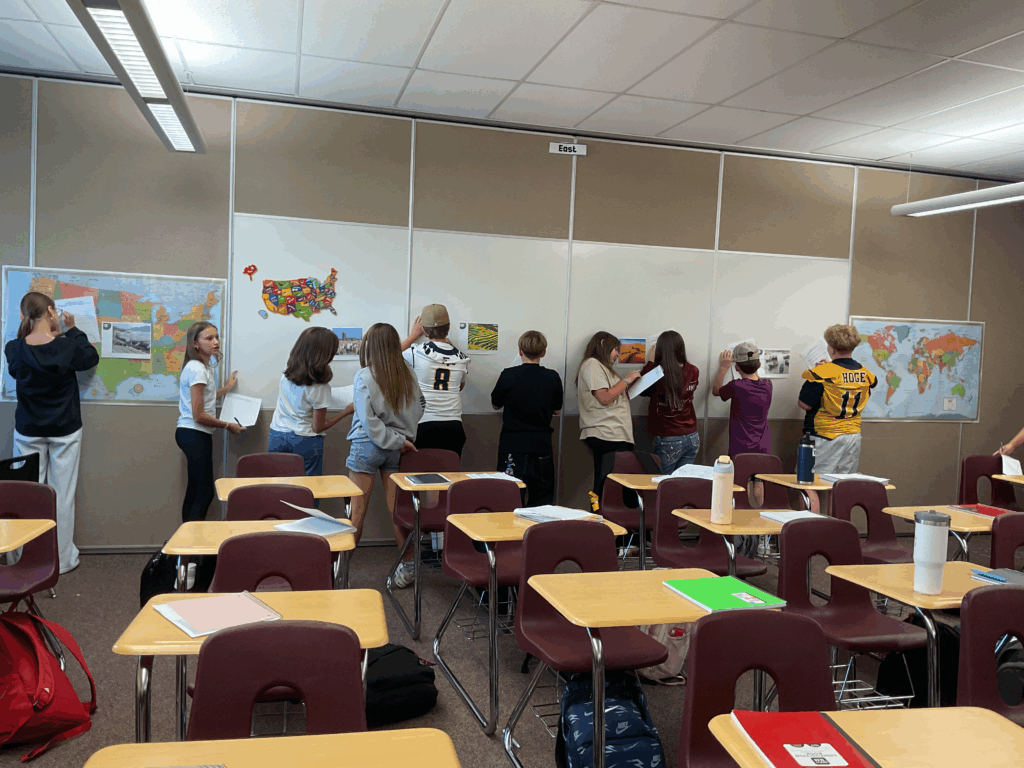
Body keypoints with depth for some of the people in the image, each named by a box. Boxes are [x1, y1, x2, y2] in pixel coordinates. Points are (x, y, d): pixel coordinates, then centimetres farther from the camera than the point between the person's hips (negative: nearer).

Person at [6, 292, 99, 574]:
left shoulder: (14, 350, -7)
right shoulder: (67, 347, -14)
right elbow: (91, 358, 6)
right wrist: (73, 331, 12)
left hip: (28, 432, 2)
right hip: (64, 432, -2)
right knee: (62, 494, 5)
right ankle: (62, 558, 14)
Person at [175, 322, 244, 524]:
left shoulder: (204, 366, 12)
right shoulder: (197, 369, -17)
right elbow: (199, 415, -20)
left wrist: (226, 388, 25)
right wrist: (228, 426, -10)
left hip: (193, 434, 10)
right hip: (194, 435, -10)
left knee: (194, 491, 16)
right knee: (205, 492, -7)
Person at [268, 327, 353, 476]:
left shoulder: (285, 375, -1)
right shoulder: (320, 387, -17)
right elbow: (318, 427, -10)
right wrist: (346, 412, -4)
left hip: (277, 436, 5)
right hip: (305, 442, -5)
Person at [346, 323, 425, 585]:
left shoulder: (364, 377, -13)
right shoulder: (407, 375, 0)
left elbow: (369, 422, -17)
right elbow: (419, 407, 10)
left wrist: (398, 441, -9)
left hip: (367, 446, -4)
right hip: (396, 449, 4)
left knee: (357, 511, 4)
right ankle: (407, 568, 15)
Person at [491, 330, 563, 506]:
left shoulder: (508, 375, -9)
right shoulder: (553, 378, -3)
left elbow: (496, 405, 5)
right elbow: (557, 410, 9)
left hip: (512, 447, -2)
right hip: (541, 446, 2)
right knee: (542, 503, 11)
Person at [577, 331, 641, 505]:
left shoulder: (601, 367, 28)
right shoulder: (592, 364, -3)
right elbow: (604, 398, -13)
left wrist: (629, 386, 17)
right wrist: (626, 380, -3)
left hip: (617, 436, 10)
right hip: (605, 436, -10)